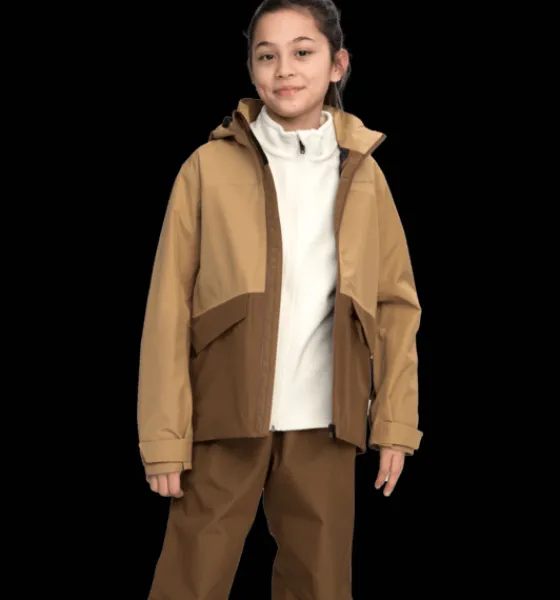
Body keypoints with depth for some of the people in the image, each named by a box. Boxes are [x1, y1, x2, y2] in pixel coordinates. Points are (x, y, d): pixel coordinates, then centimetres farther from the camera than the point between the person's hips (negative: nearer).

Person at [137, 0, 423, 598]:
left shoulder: (363, 175, 7)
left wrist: (395, 422, 1)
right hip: (224, 421, -2)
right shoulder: (210, 167, -1)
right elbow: (169, 307, -3)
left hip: (324, 427, 2)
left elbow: (397, 303, 7)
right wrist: (164, 435, -8)